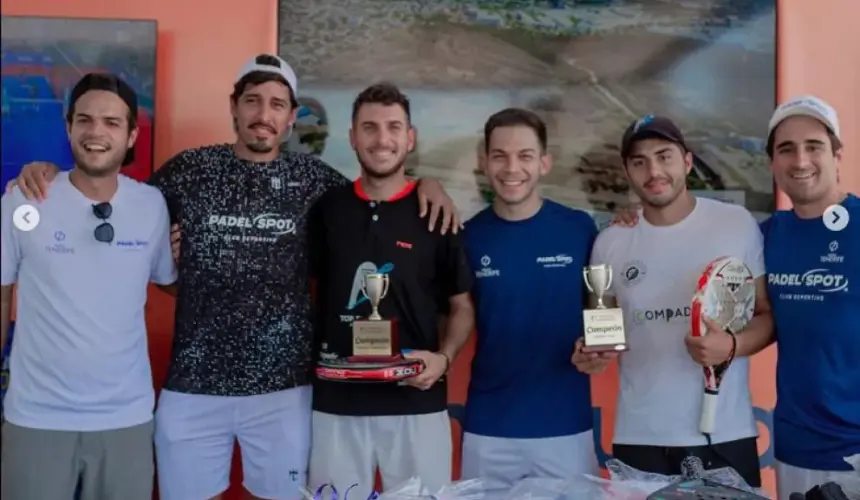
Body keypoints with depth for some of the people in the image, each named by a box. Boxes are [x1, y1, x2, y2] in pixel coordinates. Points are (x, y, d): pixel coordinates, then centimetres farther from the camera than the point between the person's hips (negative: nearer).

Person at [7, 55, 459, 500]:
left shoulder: (312, 178, 2)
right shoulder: (190, 170, 1)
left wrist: (425, 183, -4)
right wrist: (52, 175, 0)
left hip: (284, 387, 0)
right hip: (193, 386, 0)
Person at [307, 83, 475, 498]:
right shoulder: (327, 210, 3)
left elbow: (462, 308, 5)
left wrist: (444, 358, -13)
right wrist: (309, 355, -3)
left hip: (417, 404, -1)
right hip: (336, 402, 2)